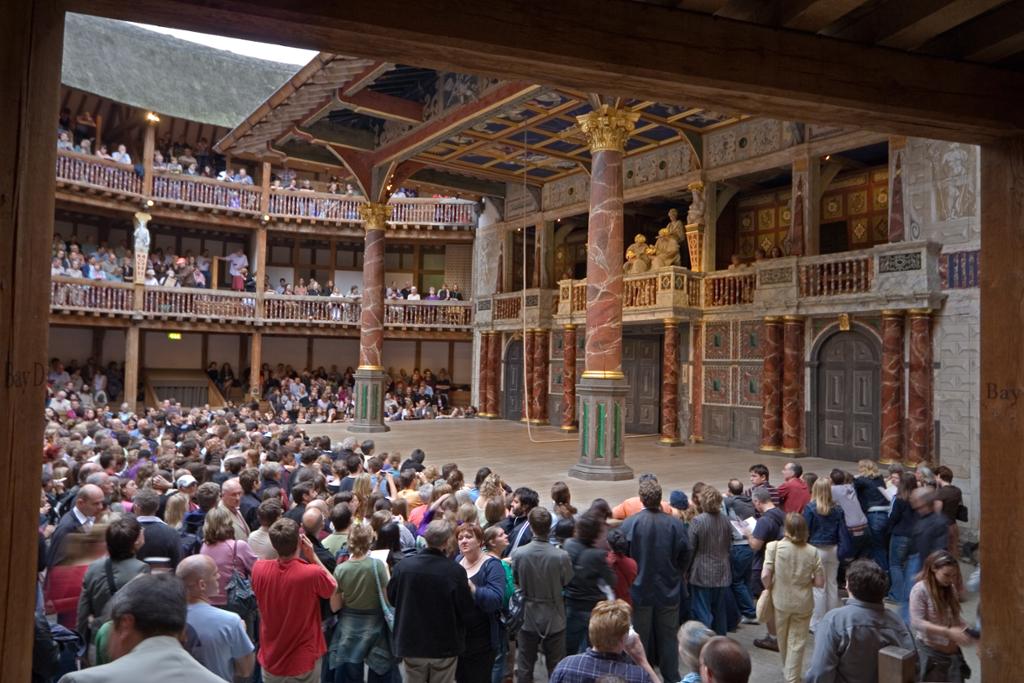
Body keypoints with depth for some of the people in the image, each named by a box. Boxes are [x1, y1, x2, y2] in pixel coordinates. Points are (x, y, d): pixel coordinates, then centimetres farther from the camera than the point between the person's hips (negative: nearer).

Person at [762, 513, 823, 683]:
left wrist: (769, 588, 3)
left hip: (780, 601, 1)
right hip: (803, 603, 0)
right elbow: (820, 582, -5)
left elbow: (765, 576, -17)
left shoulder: (774, 546, -13)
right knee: (797, 642, 10)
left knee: (783, 639, 22)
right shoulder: (812, 551, -8)